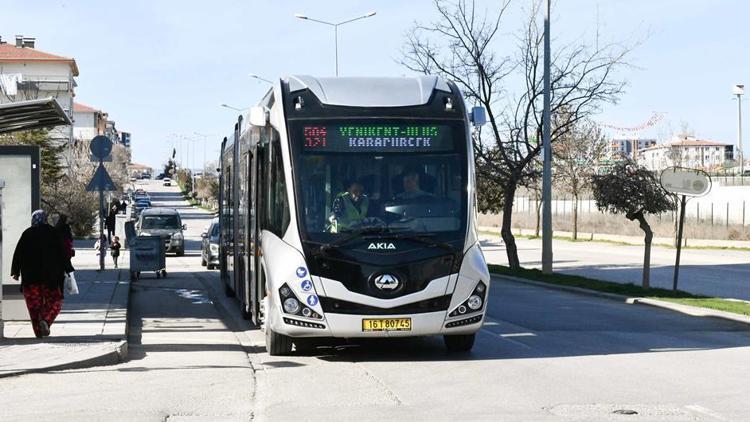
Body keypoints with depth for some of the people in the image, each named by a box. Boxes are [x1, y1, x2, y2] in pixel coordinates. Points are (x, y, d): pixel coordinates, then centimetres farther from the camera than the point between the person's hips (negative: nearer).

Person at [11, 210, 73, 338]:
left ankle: (38, 330, 3)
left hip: (30, 276, 2)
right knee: (54, 301, 5)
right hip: (50, 275, -2)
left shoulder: (26, 234, 4)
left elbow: (18, 254, 6)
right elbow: (62, 253, -1)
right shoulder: (52, 233, 0)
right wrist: (67, 269, 5)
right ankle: (46, 320, -21)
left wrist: (16, 271, 14)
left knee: (34, 304, 7)